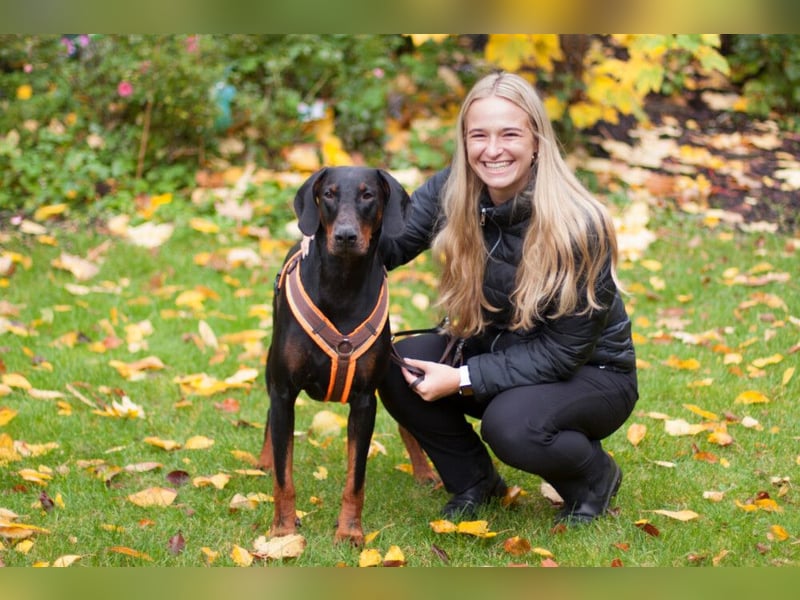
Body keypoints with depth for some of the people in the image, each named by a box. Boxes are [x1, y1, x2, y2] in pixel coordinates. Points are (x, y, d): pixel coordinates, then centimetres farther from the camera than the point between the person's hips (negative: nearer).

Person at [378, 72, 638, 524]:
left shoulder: (578, 225, -27)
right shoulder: (451, 192, -12)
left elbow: (565, 351, -23)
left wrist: (464, 380, -27)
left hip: (590, 372, -5)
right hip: (498, 350, 5)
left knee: (510, 425, -34)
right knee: (397, 369, -18)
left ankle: (594, 477, 0)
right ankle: (474, 481, 7)